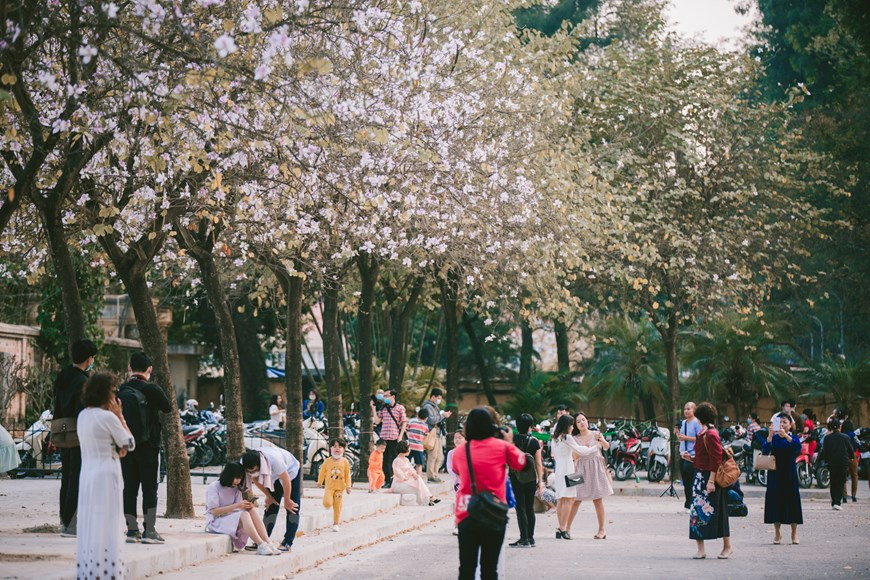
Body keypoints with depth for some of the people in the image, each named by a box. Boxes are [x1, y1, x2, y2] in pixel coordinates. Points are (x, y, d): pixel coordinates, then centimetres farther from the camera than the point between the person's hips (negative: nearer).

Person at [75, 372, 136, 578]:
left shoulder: (83, 416, 10)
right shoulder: (107, 417, -15)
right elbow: (130, 444, -6)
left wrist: (116, 449, 5)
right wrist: (120, 416, -3)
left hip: (87, 473, 8)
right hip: (106, 475, -8)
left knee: (89, 520, 11)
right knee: (106, 521, -4)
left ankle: (88, 569, 16)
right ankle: (106, 569, -2)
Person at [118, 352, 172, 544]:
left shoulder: (120, 391, 1)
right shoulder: (152, 390, -11)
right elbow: (168, 408, 3)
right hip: (148, 447, -4)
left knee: (129, 487, 8)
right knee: (150, 487, 1)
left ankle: (132, 529, 9)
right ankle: (149, 530, -2)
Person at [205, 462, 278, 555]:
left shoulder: (236, 489, 12)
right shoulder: (213, 487, -8)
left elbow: (238, 509, 3)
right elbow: (214, 511, -16)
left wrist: (246, 506, -20)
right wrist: (236, 506, -24)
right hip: (216, 522, -6)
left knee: (252, 511, -23)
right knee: (244, 514, -32)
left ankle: (267, 543, -35)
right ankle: (260, 545, -46)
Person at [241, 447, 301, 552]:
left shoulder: (274, 460, -45)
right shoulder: (247, 464, -28)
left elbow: (286, 481, -31)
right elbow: (256, 480, -7)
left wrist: (287, 500, -17)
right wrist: (269, 496, -2)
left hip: (291, 472, -5)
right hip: (274, 476, 5)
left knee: (292, 508, -10)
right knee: (271, 506, -1)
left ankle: (288, 542, -10)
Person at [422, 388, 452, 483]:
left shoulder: (435, 406, 23)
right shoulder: (428, 406, -7)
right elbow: (432, 420, -18)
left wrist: (445, 416, 9)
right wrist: (442, 415, -11)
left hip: (438, 434, 10)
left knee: (439, 457, 10)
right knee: (433, 456, -10)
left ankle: (435, 475, 16)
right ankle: (431, 476, -7)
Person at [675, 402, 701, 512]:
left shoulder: (697, 422, -8)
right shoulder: (683, 423, 14)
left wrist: (687, 438, -18)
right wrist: (677, 434, 2)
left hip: (692, 454, -8)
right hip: (683, 453, 8)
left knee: (691, 481, -8)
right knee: (685, 481, 11)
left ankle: (690, 505, -5)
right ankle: (688, 504, 19)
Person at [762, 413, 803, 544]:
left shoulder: (793, 438, 2)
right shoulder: (773, 438, 3)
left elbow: (798, 446, -21)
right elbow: (765, 451, -13)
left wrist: (786, 436, -36)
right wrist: (770, 437, -29)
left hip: (789, 473, -1)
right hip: (775, 473, 1)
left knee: (792, 500, -2)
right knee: (775, 500, 1)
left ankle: (794, 534, 8)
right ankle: (777, 534, 11)